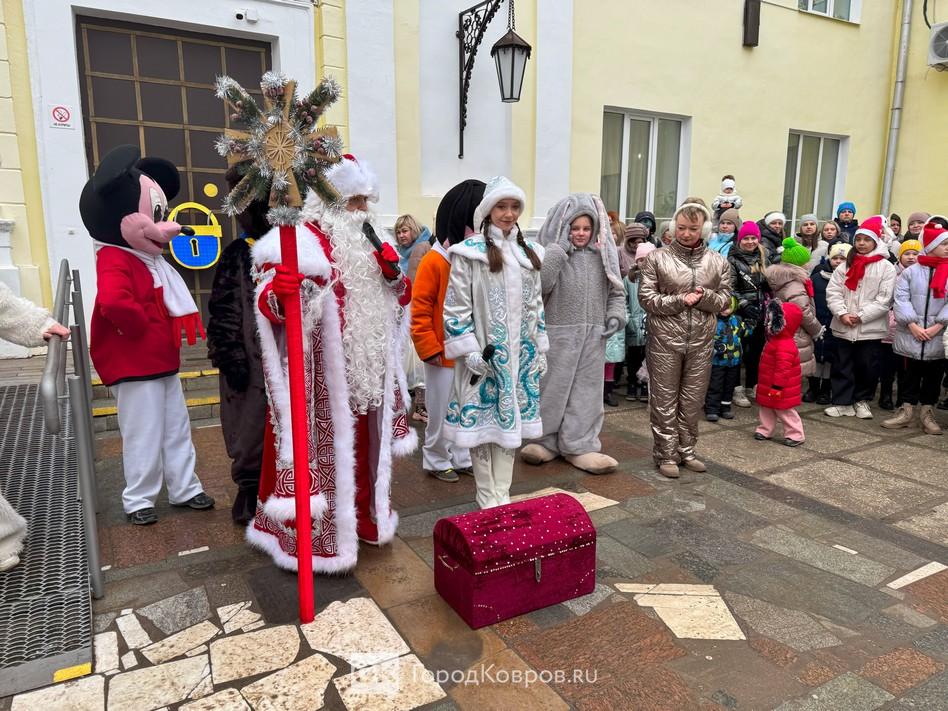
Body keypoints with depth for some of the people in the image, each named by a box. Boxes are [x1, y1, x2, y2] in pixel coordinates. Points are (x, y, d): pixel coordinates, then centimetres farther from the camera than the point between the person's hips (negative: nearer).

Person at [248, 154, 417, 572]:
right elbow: (269, 304, -18)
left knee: (364, 444, 17)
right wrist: (278, 293, -41)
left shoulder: (370, 240, 13)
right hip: (325, 373, -7)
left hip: (368, 369, 7)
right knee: (327, 445, -3)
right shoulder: (305, 240, -10)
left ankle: (363, 517, 35)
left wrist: (393, 274, -2)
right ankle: (321, 536, 12)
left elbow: (401, 298, 19)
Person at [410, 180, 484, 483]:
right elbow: (419, 309, -13)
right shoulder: (435, 260, -12)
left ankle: (462, 458, 31)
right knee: (441, 411, 7)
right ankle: (436, 460, 25)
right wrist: (429, 348, -15)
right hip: (444, 353, -6)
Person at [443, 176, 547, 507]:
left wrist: (541, 348, 15)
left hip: (521, 353, 6)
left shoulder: (529, 253, 12)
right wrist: (470, 351, -14)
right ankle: (487, 497, 18)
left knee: (511, 419, 11)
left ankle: (503, 493, 23)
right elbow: (456, 307, -9)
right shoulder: (470, 253, -8)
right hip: (486, 353, -5)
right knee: (484, 420, 2)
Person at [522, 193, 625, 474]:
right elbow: (539, 284, -20)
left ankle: (579, 445, 16)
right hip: (558, 333, -3)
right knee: (552, 387, 5)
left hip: (593, 336, 4)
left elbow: (616, 291, 15)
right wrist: (558, 248, -21)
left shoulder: (603, 255, 7)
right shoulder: (552, 253, -4)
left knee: (585, 390, 7)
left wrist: (615, 314, -3)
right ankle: (546, 440, 21)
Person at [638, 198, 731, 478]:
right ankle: (666, 454, 15)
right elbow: (646, 298, -7)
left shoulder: (718, 262, 6)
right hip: (665, 340, -3)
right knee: (665, 400, 4)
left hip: (701, 341, 3)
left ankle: (686, 450, 27)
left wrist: (704, 297, -15)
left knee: (693, 400, 12)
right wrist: (680, 300, -17)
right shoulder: (657, 258, -3)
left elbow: (725, 299, 6)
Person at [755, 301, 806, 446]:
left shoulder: (785, 347, -28)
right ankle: (765, 430, 29)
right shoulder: (775, 341, 7)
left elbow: (783, 369, -30)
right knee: (766, 408, 17)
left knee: (785, 412, 2)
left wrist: (777, 387, -28)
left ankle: (795, 435, 14)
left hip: (781, 390, -10)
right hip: (768, 387, 10)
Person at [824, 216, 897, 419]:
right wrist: (842, 313, -12)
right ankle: (843, 402, 16)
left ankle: (862, 400, 26)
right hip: (843, 327, 3)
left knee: (867, 367, 7)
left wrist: (860, 316, -14)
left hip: (870, 328, -2)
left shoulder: (886, 267, -2)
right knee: (842, 366, 7)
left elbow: (884, 300, -8)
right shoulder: (846, 264, 8)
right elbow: (833, 291, 1)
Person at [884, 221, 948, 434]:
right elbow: (901, 299, -5)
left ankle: (927, 413, 22)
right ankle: (907, 411, 18)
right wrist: (912, 324, -14)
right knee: (910, 375, 8)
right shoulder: (911, 271, 1)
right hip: (911, 335, -1)